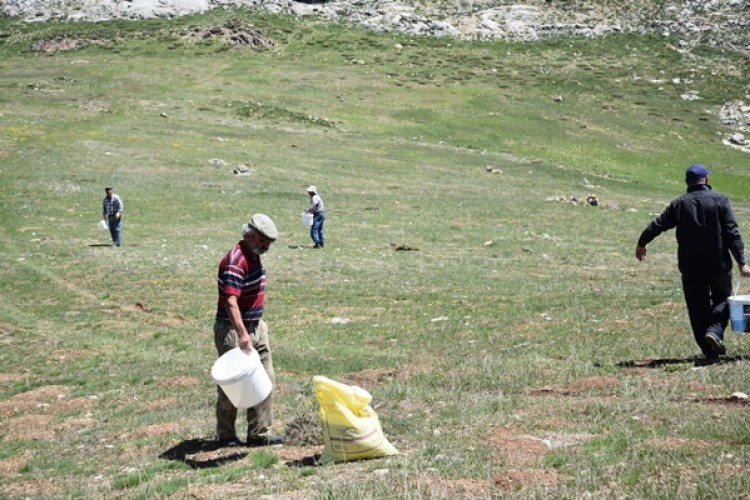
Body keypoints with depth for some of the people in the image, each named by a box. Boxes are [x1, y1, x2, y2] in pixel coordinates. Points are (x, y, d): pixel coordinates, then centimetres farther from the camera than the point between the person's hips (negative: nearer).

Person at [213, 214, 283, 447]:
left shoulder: (255, 257, 9)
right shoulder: (235, 261, -21)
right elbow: (230, 301, -31)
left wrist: (254, 327, 20)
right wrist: (242, 335, -40)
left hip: (256, 326, 9)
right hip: (232, 329, -9)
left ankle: (258, 433, 15)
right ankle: (226, 435, 16)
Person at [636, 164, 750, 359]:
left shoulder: (679, 204, 2)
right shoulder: (720, 200, -2)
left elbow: (657, 225, 7)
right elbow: (732, 233, -8)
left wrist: (641, 244, 24)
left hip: (690, 267, 1)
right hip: (718, 264, -1)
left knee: (698, 307, 8)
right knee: (722, 298, 16)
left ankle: (709, 350, 6)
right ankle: (714, 331, -10)